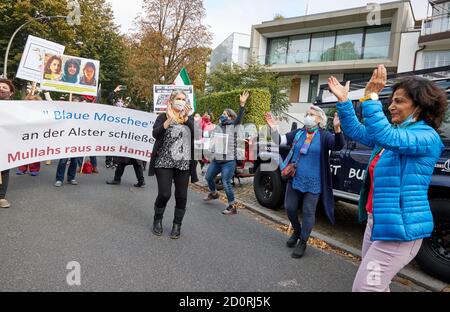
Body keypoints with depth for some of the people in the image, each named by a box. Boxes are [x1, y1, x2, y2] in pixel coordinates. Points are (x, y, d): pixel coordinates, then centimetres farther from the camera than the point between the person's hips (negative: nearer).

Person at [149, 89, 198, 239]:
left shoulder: (190, 119, 12)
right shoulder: (163, 117, 6)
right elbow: (155, 134, -10)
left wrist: (186, 117, -15)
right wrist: (169, 119, -18)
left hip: (183, 163, 2)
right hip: (164, 162, -2)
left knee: (181, 196, 3)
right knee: (164, 194, -6)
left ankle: (177, 225, 21)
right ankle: (157, 220, 21)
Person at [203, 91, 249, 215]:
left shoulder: (234, 126, -6)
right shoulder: (217, 127, 11)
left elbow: (239, 117, -24)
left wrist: (242, 104, -38)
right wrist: (212, 150, 6)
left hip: (229, 161, -7)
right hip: (216, 159, 7)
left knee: (226, 183, -12)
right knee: (208, 177, 21)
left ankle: (232, 207, 1)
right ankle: (213, 193, 49)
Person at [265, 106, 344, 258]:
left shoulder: (324, 136, -8)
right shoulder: (298, 133, 4)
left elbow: (338, 146, -24)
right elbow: (279, 141, 0)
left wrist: (337, 129, -43)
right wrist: (274, 128, -20)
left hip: (313, 183, -4)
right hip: (294, 179, 4)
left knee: (308, 212, 4)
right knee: (289, 208, 14)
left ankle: (303, 242, 22)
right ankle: (297, 231, 40)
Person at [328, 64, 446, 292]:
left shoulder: (427, 136, -14)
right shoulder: (396, 131, 12)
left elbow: (386, 137, -32)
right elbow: (356, 131, 14)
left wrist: (371, 97, -32)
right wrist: (343, 100, 4)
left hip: (398, 229, -9)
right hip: (377, 221, 9)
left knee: (364, 287, -7)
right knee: (375, 285, 20)